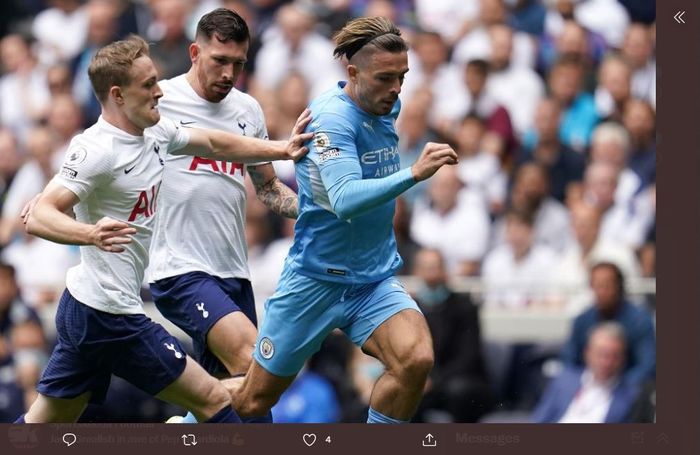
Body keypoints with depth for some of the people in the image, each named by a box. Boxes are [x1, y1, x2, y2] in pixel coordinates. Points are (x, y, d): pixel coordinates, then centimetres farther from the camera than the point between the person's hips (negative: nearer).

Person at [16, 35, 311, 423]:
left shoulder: (155, 132, 7)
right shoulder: (97, 149, -20)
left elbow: (214, 145, 23)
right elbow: (38, 218, -27)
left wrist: (281, 150, 13)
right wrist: (91, 234, -45)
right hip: (110, 315, -10)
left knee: (41, 425, 14)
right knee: (214, 401, -5)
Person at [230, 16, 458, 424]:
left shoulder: (388, 107, 1)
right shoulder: (331, 117, -22)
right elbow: (344, 200, -36)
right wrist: (413, 174, -44)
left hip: (376, 280, 5)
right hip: (316, 279, -5)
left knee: (416, 360, -25)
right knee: (253, 401, 7)